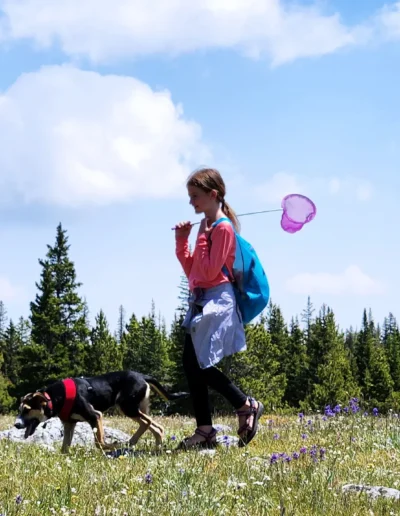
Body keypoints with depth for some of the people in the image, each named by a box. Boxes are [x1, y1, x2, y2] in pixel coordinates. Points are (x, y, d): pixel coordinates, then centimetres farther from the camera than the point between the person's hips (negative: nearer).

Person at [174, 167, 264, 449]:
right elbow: (192, 270, 16)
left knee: (198, 365, -10)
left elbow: (210, 271, -19)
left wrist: (202, 237, -13)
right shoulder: (208, 226, 15)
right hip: (200, 302, 9)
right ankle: (205, 430, 9)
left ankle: (247, 406, 2)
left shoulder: (222, 228, -12)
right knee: (191, 364, 5)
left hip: (216, 302, -9)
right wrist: (182, 241, 7)